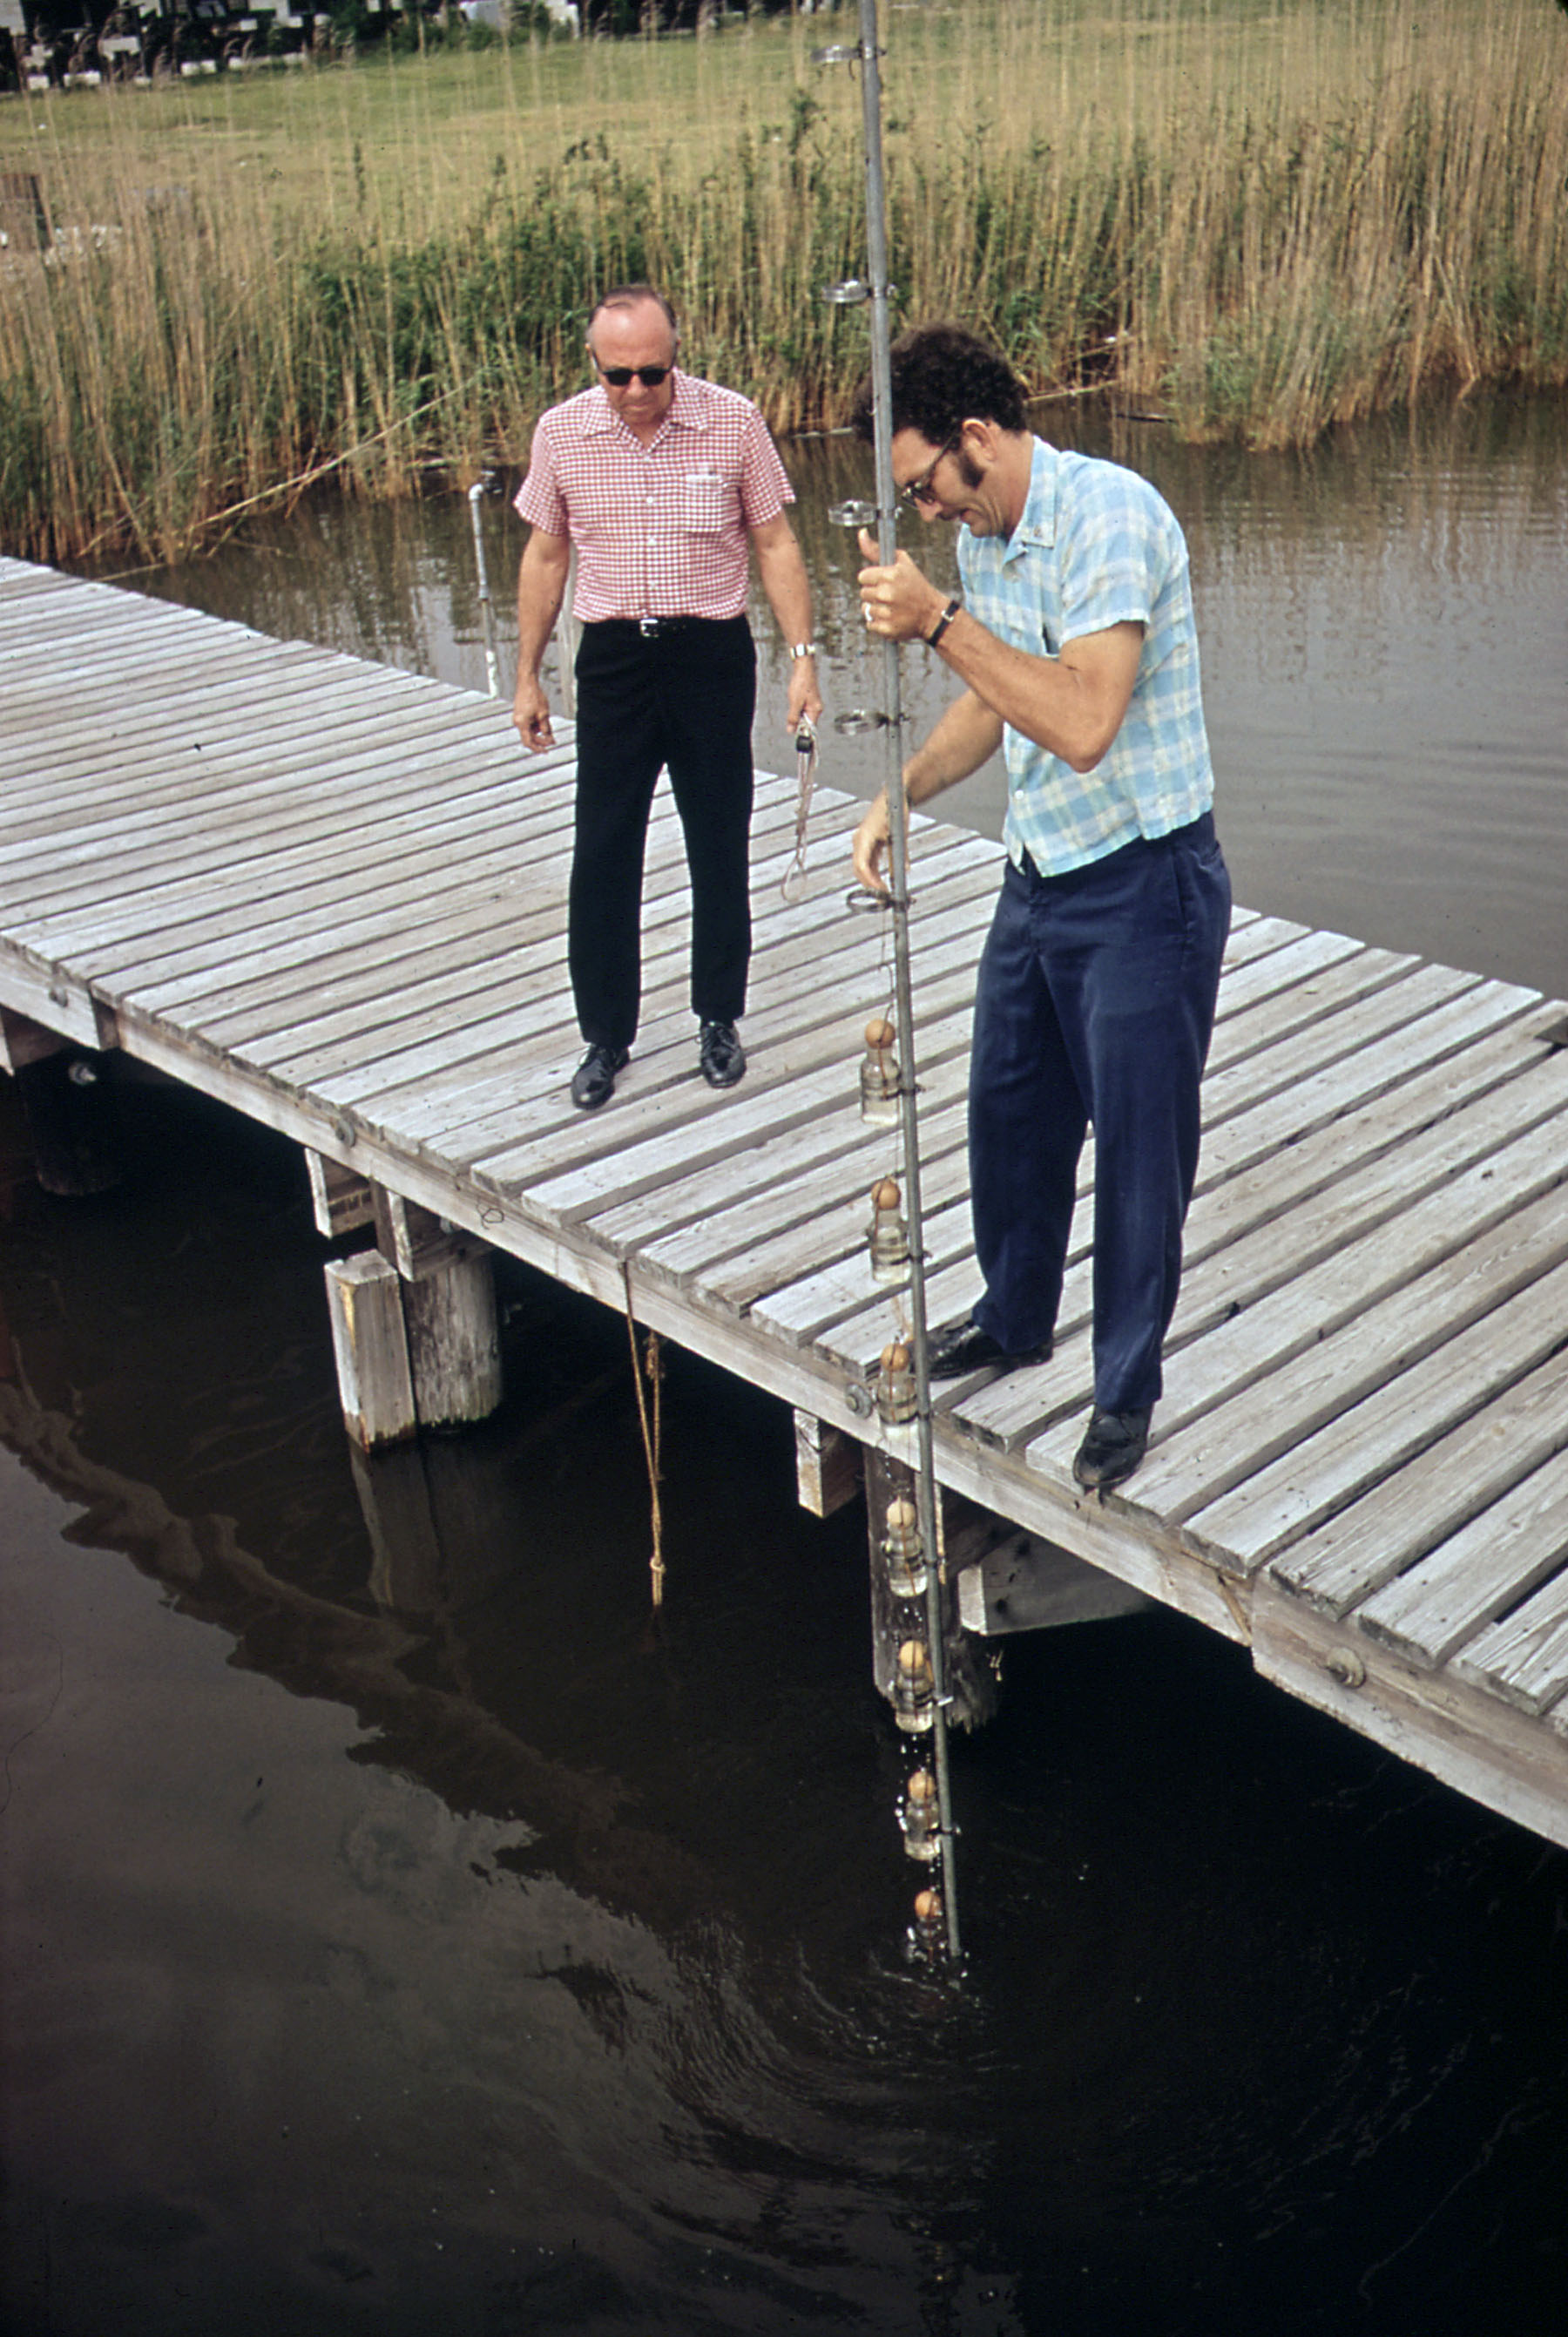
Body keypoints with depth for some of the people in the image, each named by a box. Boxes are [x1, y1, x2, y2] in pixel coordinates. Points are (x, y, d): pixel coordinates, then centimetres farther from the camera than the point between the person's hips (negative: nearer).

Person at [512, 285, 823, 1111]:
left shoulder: (733, 422, -6)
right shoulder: (561, 432, -1)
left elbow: (775, 544, 1)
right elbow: (545, 556, 9)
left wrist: (801, 656, -5)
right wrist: (527, 677, 11)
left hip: (713, 653, -1)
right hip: (613, 658, 1)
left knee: (719, 848, 8)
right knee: (602, 857, 2)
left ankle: (718, 1019, 24)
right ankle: (606, 1037, 15)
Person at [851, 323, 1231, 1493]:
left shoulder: (1110, 516, -22)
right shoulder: (982, 537, 5)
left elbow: (1082, 723, -33)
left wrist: (939, 620, -30)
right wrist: (903, 790, 2)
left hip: (1145, 884, -8)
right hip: (1038, 876, 9)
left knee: (1140, 1146, 3)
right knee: (1011, 1113, 19)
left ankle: (1128, 1387, 20)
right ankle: (1016, 1318, 41)